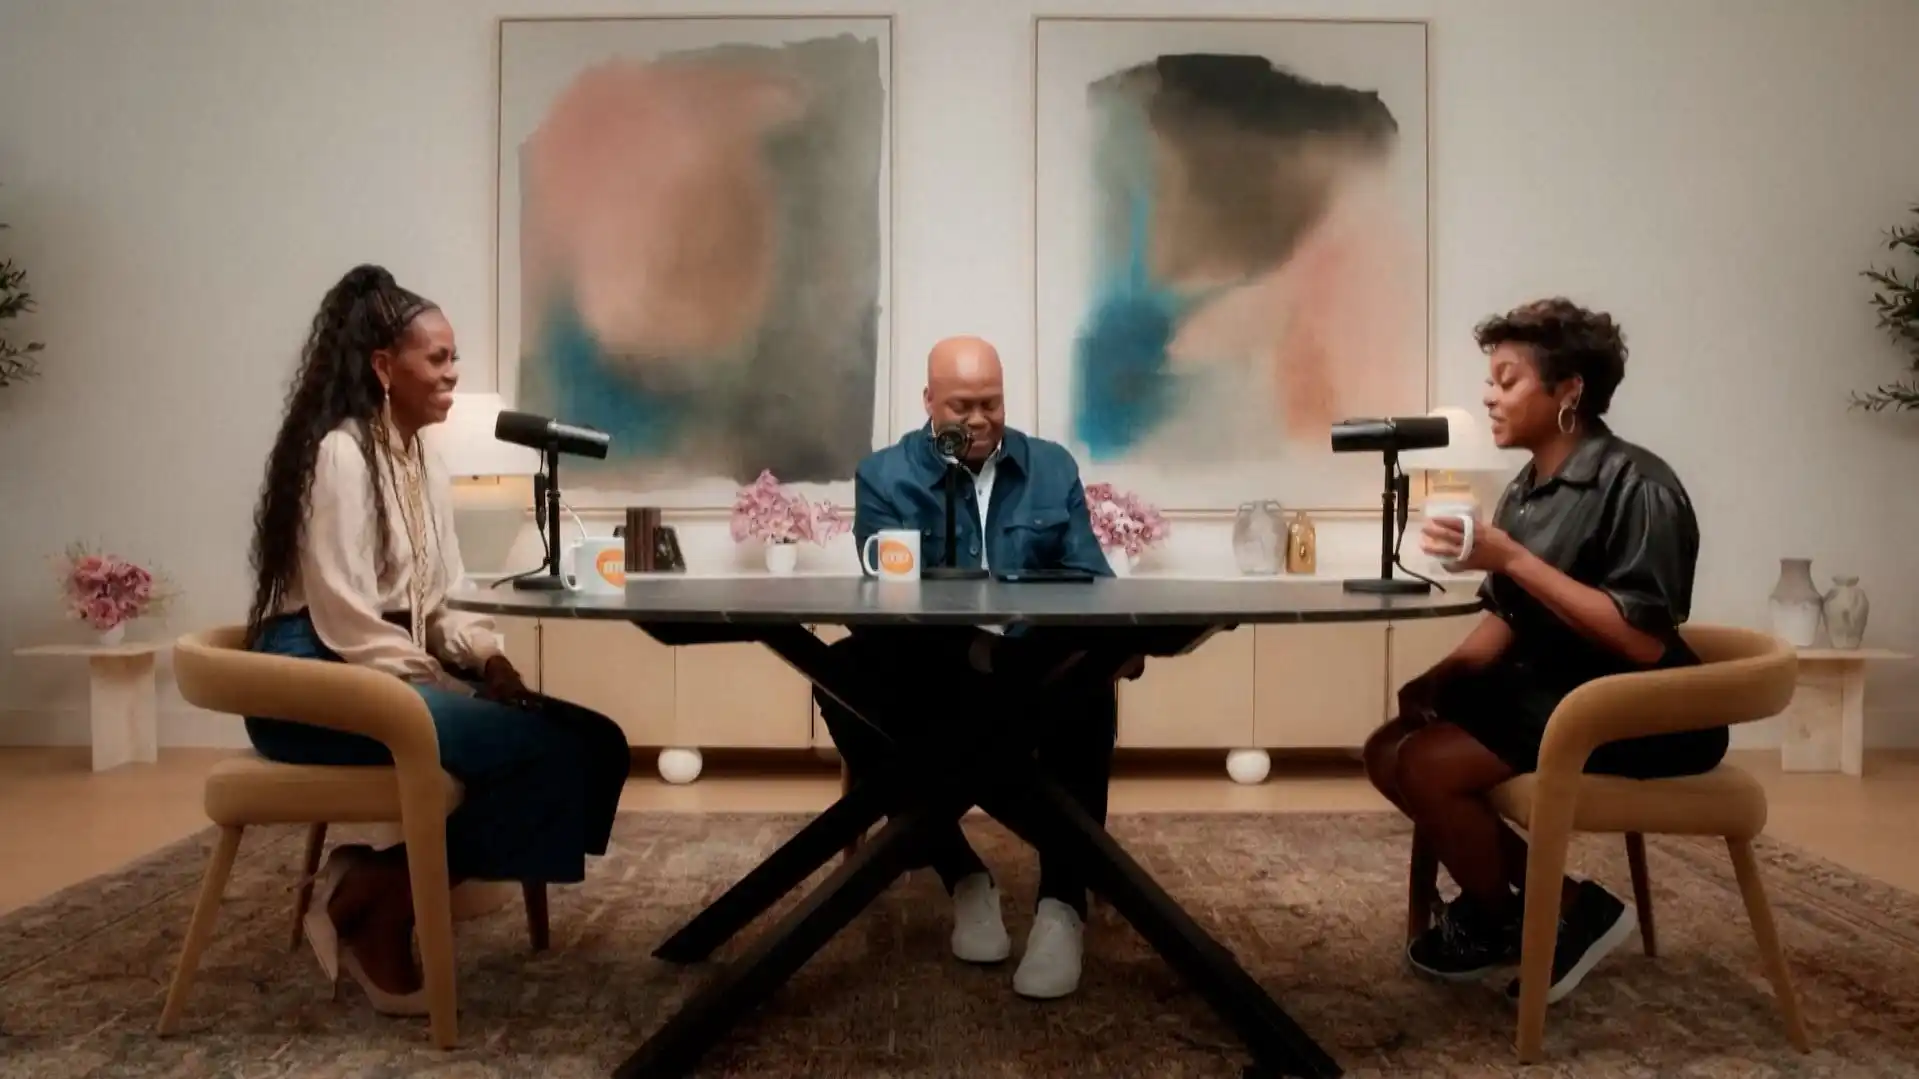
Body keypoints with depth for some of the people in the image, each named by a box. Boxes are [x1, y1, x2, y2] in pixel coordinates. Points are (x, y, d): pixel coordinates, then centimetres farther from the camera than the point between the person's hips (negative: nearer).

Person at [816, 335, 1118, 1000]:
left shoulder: (1053, 468, 11)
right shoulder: (885, 477, 4)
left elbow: (1088, 578, 4)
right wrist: (969, 642, -30)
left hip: (1037, 673, 1)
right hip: (926, 673, 0)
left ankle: (1063, 901, -25)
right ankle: (962, 877, -17)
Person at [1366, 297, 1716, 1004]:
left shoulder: (1635, 485, -18)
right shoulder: (1527, 488, 6)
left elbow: (1644, 641, -26)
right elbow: (1508, 619, 11)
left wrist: (1514, 559, -27)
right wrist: (1442, 678, -7)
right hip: (1543, 687, 9)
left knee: (1427, 767, -21)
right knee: (1390, 751, -1)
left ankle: (1498, 920, 8)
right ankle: (1554, 900, 5)